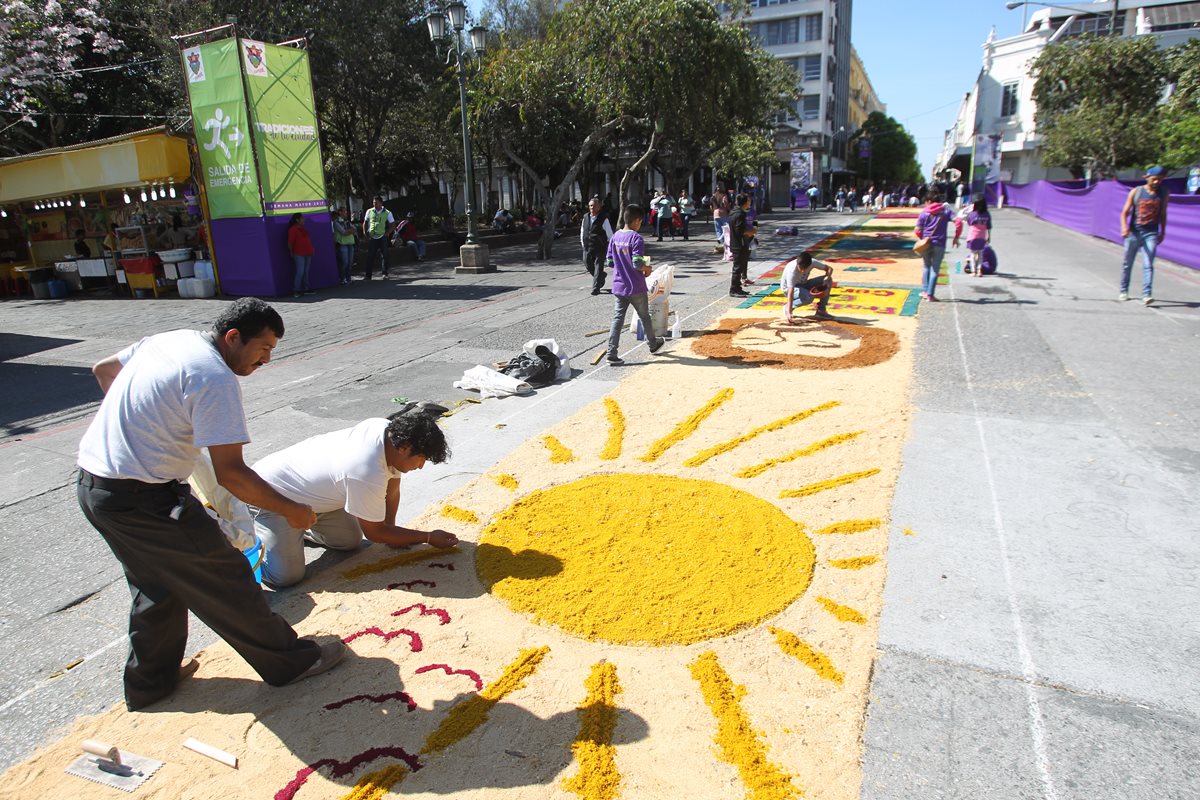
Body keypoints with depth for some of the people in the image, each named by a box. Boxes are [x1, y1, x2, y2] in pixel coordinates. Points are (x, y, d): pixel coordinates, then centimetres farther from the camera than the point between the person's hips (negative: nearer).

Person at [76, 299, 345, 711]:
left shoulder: (168, 338, 6)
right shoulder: (215, 378, -21)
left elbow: (103, 370, 24)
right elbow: (230, 473, -24)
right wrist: (292, 509, -13)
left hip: (92, 484, 9)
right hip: (142, 499, -9)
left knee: (157, 583, 25)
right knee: (223, 577, 3)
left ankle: (149, 681, 40)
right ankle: (289, 661, 18)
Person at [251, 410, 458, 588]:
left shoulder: (385, 428, -16)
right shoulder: (367, 475, -37)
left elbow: (392, 488, 2)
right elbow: (375, 533, -20)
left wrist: (391, 529, 3)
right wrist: (430, 538, -14)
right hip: (271, 497, -8)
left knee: (350, 541, 7)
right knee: (287, 576, -15)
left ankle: (296, 528, 26)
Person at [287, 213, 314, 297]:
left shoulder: (303, 228, 16)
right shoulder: (293, 229, -10)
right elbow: (290, 243, -11)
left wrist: (311, 249, 17)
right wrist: (292, 253, -9)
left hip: (307, 253, 8)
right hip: (299, 254, -8)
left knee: (306, 272, 11)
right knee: (300, 272, -12)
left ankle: (306, 289, 17)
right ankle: (295, 291, -9)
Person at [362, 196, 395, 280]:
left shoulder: (387, 213, 0)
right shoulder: (369, 211, 6)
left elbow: (392, 224, 6)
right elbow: (365, 222, 14)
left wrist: (388, 233, -2)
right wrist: (364, 232, 5)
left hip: (382, 237, -1)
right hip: (371, 237, 1)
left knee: (384, 255, 2)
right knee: (370, 256, 0)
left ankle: (385, 273, 13)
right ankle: (368, 275, 4)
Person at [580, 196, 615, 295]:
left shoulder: (603, 218, -9)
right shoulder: (585, 217, 5)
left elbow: (609, 233, -5)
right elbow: (582, 231, 16)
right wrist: (582, 242, 14)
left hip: (600, 247, -5)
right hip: (587, 247, 5)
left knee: (598, 267, -2)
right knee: (588, 265, 10)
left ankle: (596, 288, 5)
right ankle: (602, 276, 37)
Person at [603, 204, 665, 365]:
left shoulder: (615, 237, 4)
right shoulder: (636, 238, -16)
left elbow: (609, 263, 7)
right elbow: (637, 264, -23)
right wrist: (647, 269, -4)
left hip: (618, 287, 5)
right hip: (636, 288, -5)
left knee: (617, 319, 4)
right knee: (644, 316, 15)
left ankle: (611, 353, -4)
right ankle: (653, 344, 35)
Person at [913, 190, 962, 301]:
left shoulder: (924, 212, 2)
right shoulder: (946, 210, 3)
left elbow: (917, 230, -1)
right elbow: (958, 222, -8)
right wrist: (956, 237, 1)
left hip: (926, 244, 1)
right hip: (940, 245, -1)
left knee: (927, 266, 20)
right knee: (935, 269, 6)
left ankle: (925, 290, 14)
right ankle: (930, 294, 2)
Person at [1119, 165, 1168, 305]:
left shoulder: (1164, 194, 7)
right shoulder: (1136, 192, 1)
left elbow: (1163, 214, 15)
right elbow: (1125, 212, -3)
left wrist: (1162, 232, 16)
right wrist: (1124, 226, -20)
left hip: (1151, 234, 0)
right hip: (1134, 232, 0)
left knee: (1148, 265, -11)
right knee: (1127, 264, 10)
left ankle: (1147, 295, -19)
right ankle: (1124, 291, 26)